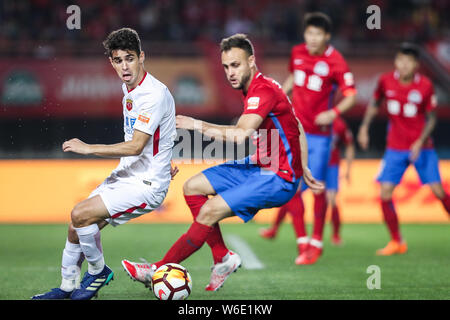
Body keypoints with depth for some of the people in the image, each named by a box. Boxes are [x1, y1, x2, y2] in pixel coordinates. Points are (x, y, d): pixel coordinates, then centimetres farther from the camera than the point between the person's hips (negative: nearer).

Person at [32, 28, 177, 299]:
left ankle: (99, 271, 3)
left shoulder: (155, 94, -21)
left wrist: (87, 148, -21)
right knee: (77, 226, 5)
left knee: (82, 215, -20)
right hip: (124, 175, 9)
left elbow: (135, 146, -25)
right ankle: (68, 287, 22)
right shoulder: (129, 89, 9)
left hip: (146, 185, -9)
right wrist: (161, 162, 18)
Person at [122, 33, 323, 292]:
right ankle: (223, 258, 7)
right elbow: (297, 127, 20)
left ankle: (159, 271, -8)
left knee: (210, 211, -19)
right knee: (193, 187, 7)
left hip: (278, 179, -11)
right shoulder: (256, 88, 10)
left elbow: (240, 135, -33)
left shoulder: (263, 91, -21)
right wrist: (303, 169, 22)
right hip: (259, 168, 11)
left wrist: (198, 125, -24)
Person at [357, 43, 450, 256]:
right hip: (395, 148, 2)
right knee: (385, 194, -7)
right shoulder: (386, 81, -5)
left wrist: (420, 142, -14)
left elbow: (431, 118, -2)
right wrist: (364, 127, 4)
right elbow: (375, 103, 13)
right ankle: (397, 242, 7)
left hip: (421, 148, -2)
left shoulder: (425, 86, -10)